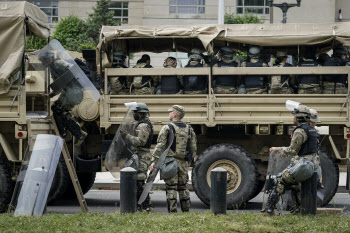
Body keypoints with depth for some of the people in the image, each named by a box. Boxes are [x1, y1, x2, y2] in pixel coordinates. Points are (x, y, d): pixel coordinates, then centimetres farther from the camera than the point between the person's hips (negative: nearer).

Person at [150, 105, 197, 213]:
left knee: (171, 188, -2)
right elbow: (193, 148, 12)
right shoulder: (189, 129, 9)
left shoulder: (167, 128, -8)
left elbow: (160, 146, -14)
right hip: (183, 163, 5)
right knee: (183, 187, 14)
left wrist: (154, 160, -14)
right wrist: (190, 159, 22)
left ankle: (173, 212, -5)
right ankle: (186, 211, 17)